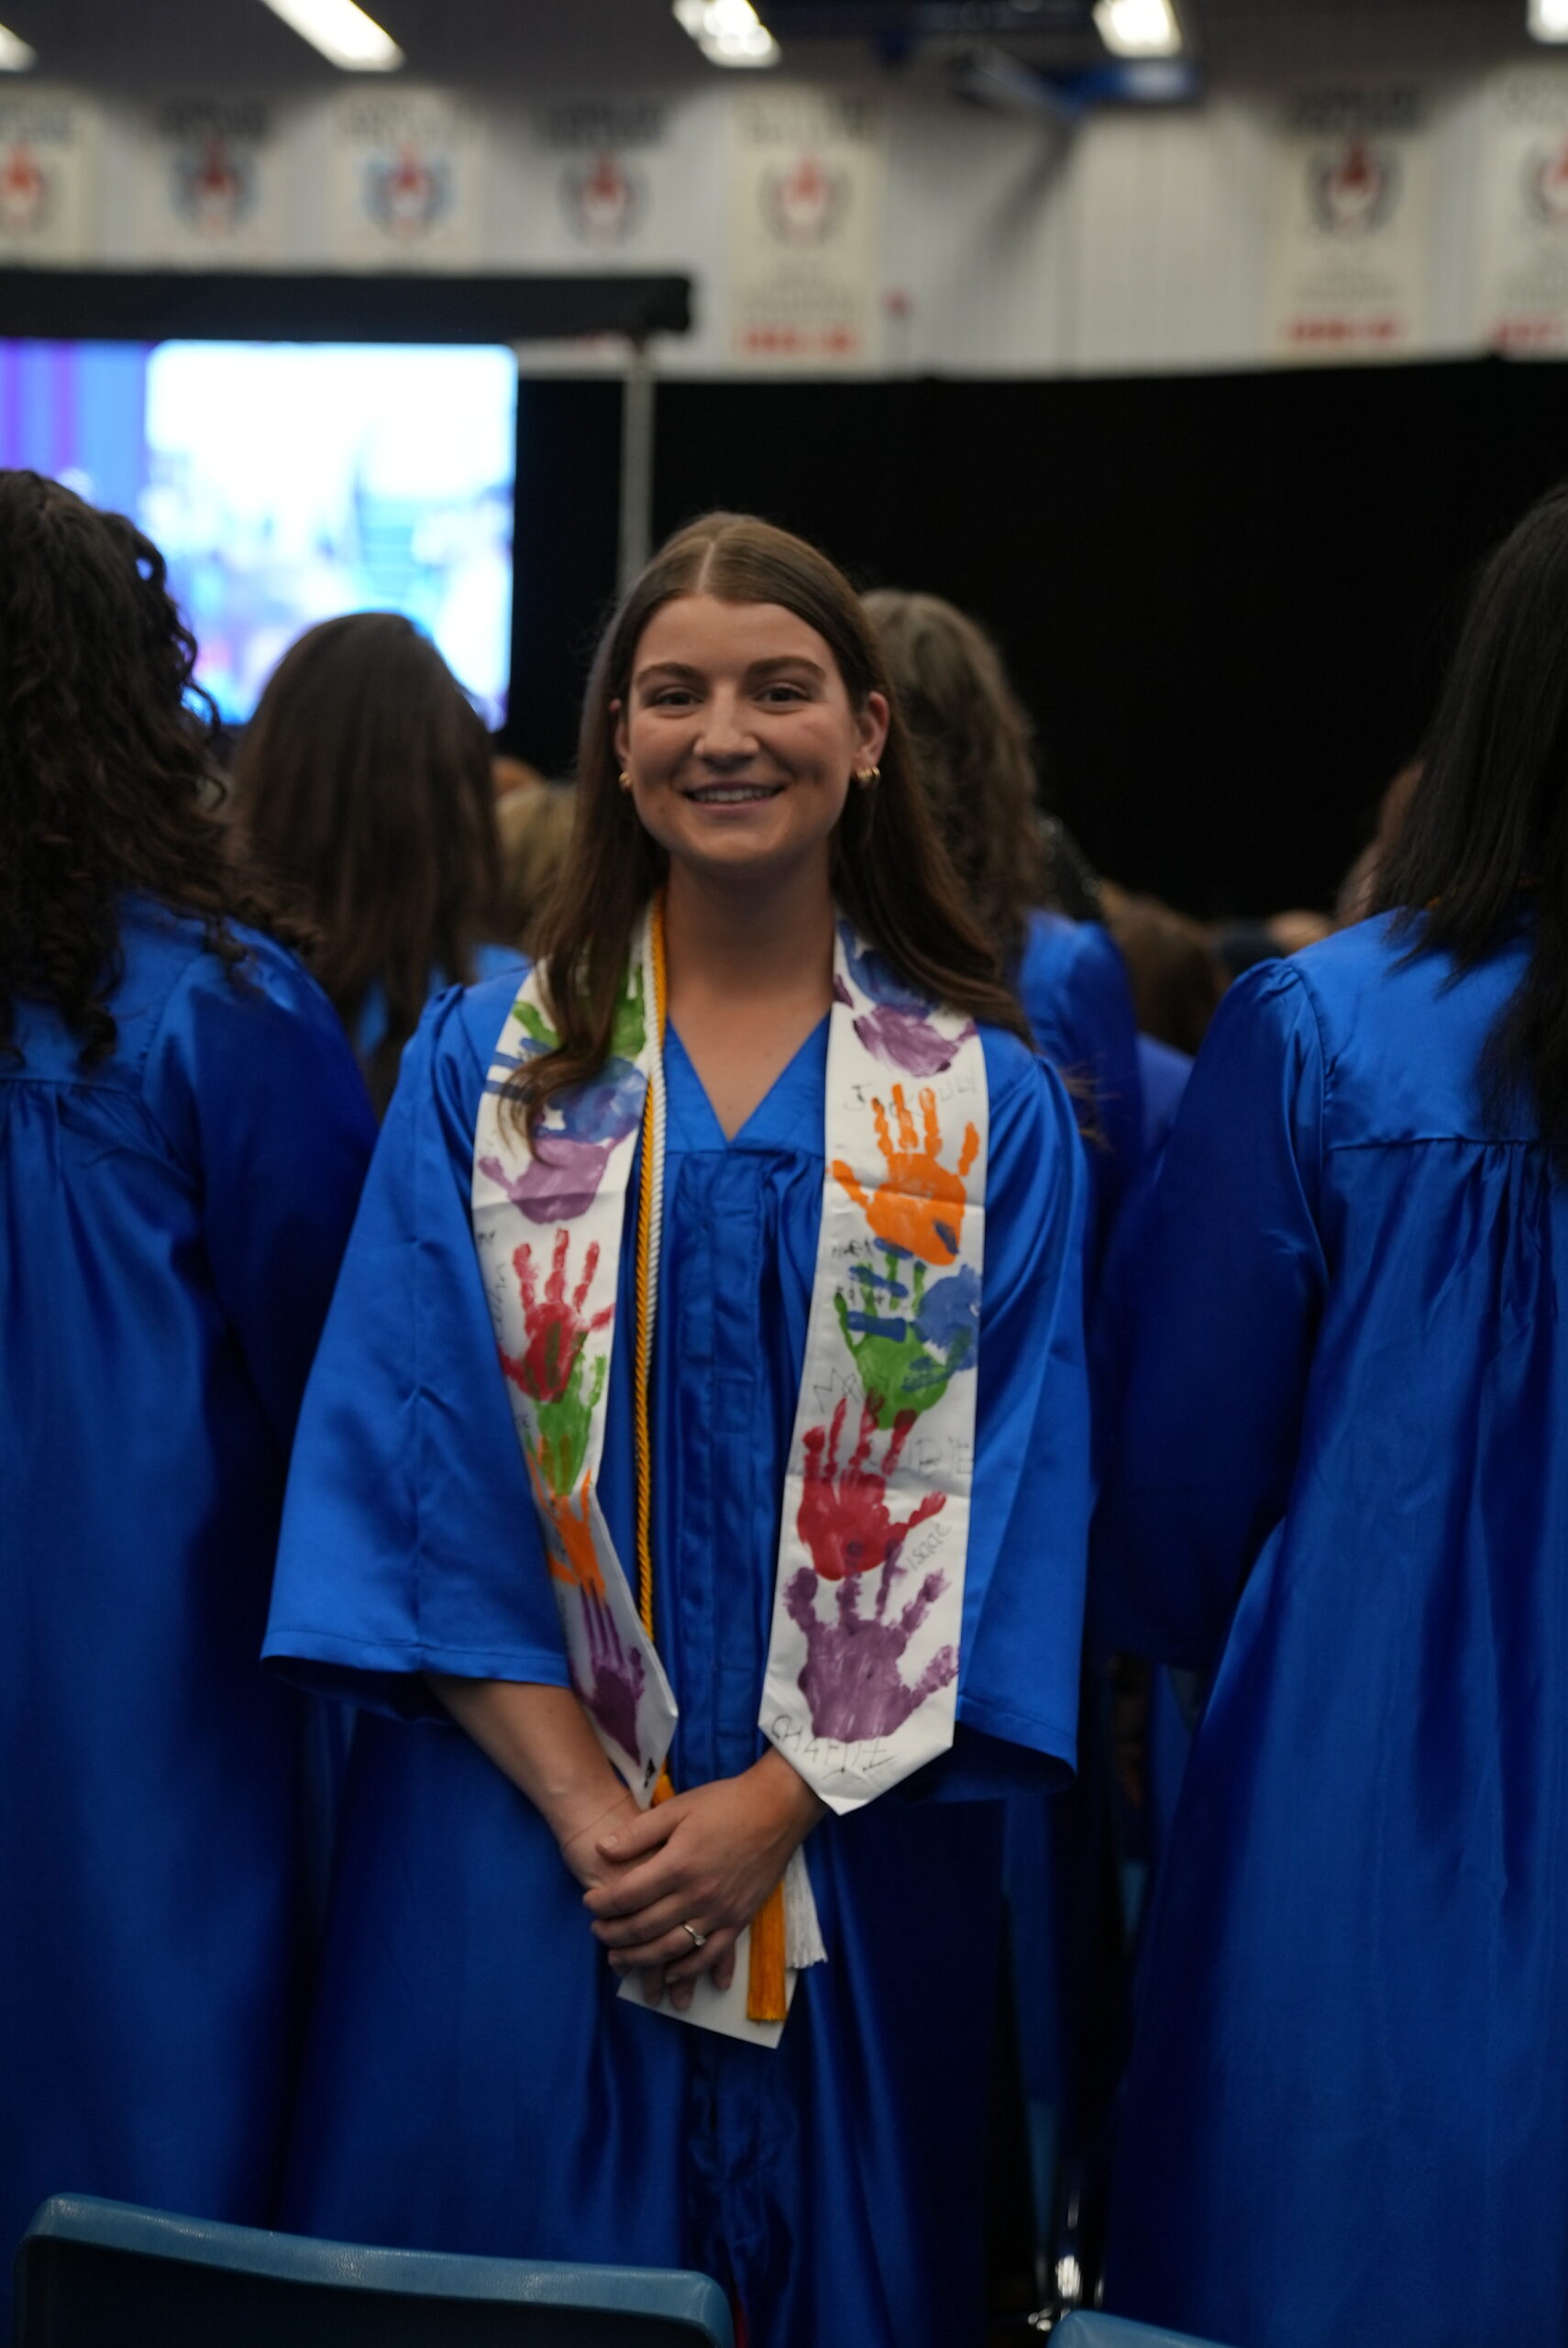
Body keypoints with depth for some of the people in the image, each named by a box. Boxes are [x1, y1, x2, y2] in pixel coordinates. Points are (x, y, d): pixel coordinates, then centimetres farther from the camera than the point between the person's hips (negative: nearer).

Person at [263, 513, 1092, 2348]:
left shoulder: (989, 1107, 3)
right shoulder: (484, 1068, 4)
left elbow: (1005, 1500, -2)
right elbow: (407, 1445, -2)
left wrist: (773, 1805, -12)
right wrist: (591, 1811, -13)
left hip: (853, 1864, 1)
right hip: (514, 1846, 0)